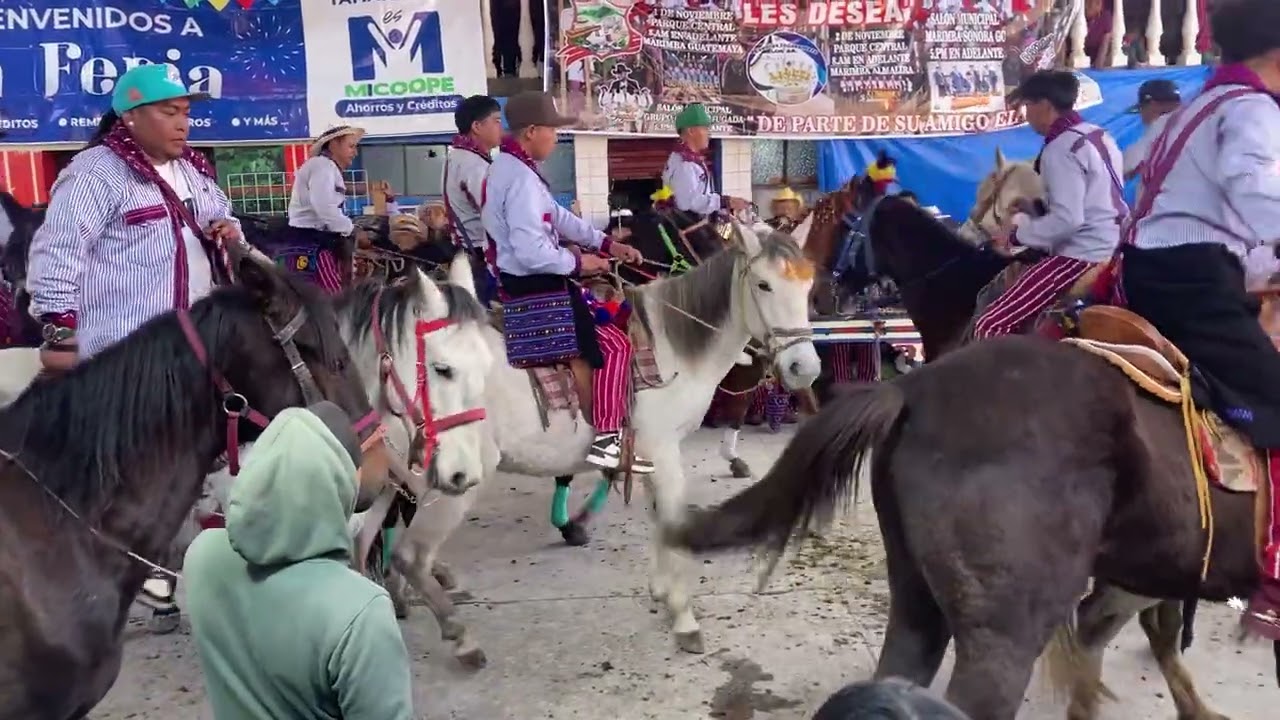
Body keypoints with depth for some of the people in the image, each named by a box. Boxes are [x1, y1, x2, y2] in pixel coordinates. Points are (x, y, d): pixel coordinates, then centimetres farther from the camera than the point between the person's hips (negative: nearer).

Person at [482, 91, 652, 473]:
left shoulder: (510, 167, 11)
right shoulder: (522, 179, -23)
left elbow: (557, 216, 15)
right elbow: (532, 252, -30)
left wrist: (607, 244, 10)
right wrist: (578, 262, -15)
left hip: (521, 282, 11)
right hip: (535, 290, -11)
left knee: (613, 314, 22)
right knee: (615, 344, -3)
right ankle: (605, 439, 1)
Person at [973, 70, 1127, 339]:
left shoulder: (1060, 149, -16)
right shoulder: (1099, 135, 13)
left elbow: (1067, 221, -25)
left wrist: (1016, 233, -12)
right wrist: (1035, 209, 21)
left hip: (1084, 257, -10)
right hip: (1112, 251, 10)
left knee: (990, 328, -17)